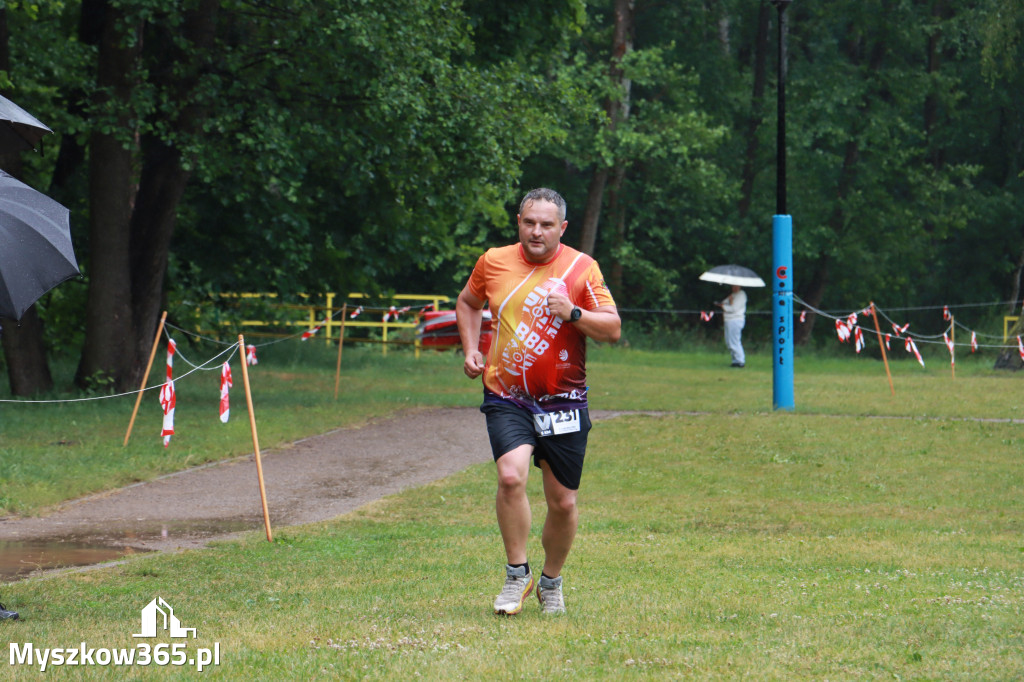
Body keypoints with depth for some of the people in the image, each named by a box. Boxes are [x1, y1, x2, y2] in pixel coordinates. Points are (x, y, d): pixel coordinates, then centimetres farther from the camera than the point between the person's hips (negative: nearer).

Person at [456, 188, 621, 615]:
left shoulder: (581, 268, -2)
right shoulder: (493, 262, 4)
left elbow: (613, 329, -3)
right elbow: (468, 303, 23)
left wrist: (572, 313, -18)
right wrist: (470, 349, 9)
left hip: (563, 400, 0)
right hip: (506, 398, 0)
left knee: (563, 502, 3)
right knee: (511, 475, -24)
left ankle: (552, 582, 28)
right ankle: (517, 574, -7)